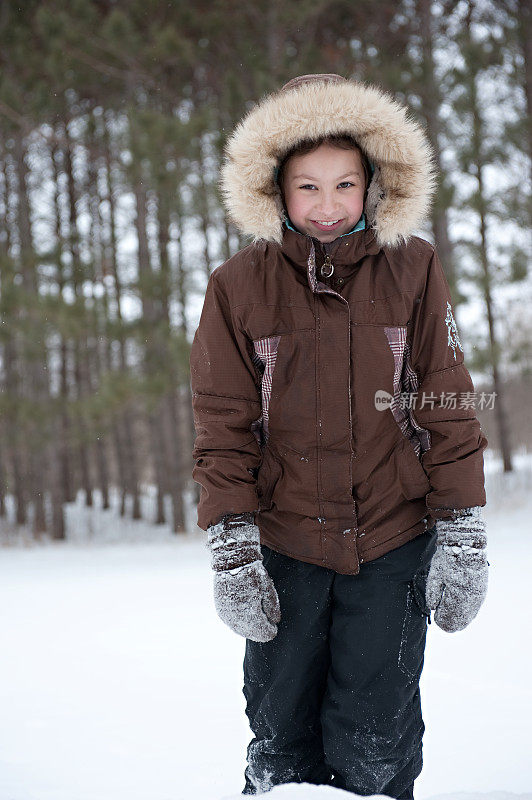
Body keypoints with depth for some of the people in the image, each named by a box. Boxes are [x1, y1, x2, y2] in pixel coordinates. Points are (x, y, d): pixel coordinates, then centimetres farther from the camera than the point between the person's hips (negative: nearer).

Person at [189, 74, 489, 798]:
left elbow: (450, 413, 2)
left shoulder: (413, 272, 1)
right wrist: (233, 553, -5)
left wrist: (464, 541, -2)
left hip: (393, 546, 0)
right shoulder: (238, 288, 0)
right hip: (284, 547, 0)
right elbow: (224, 430, 0)